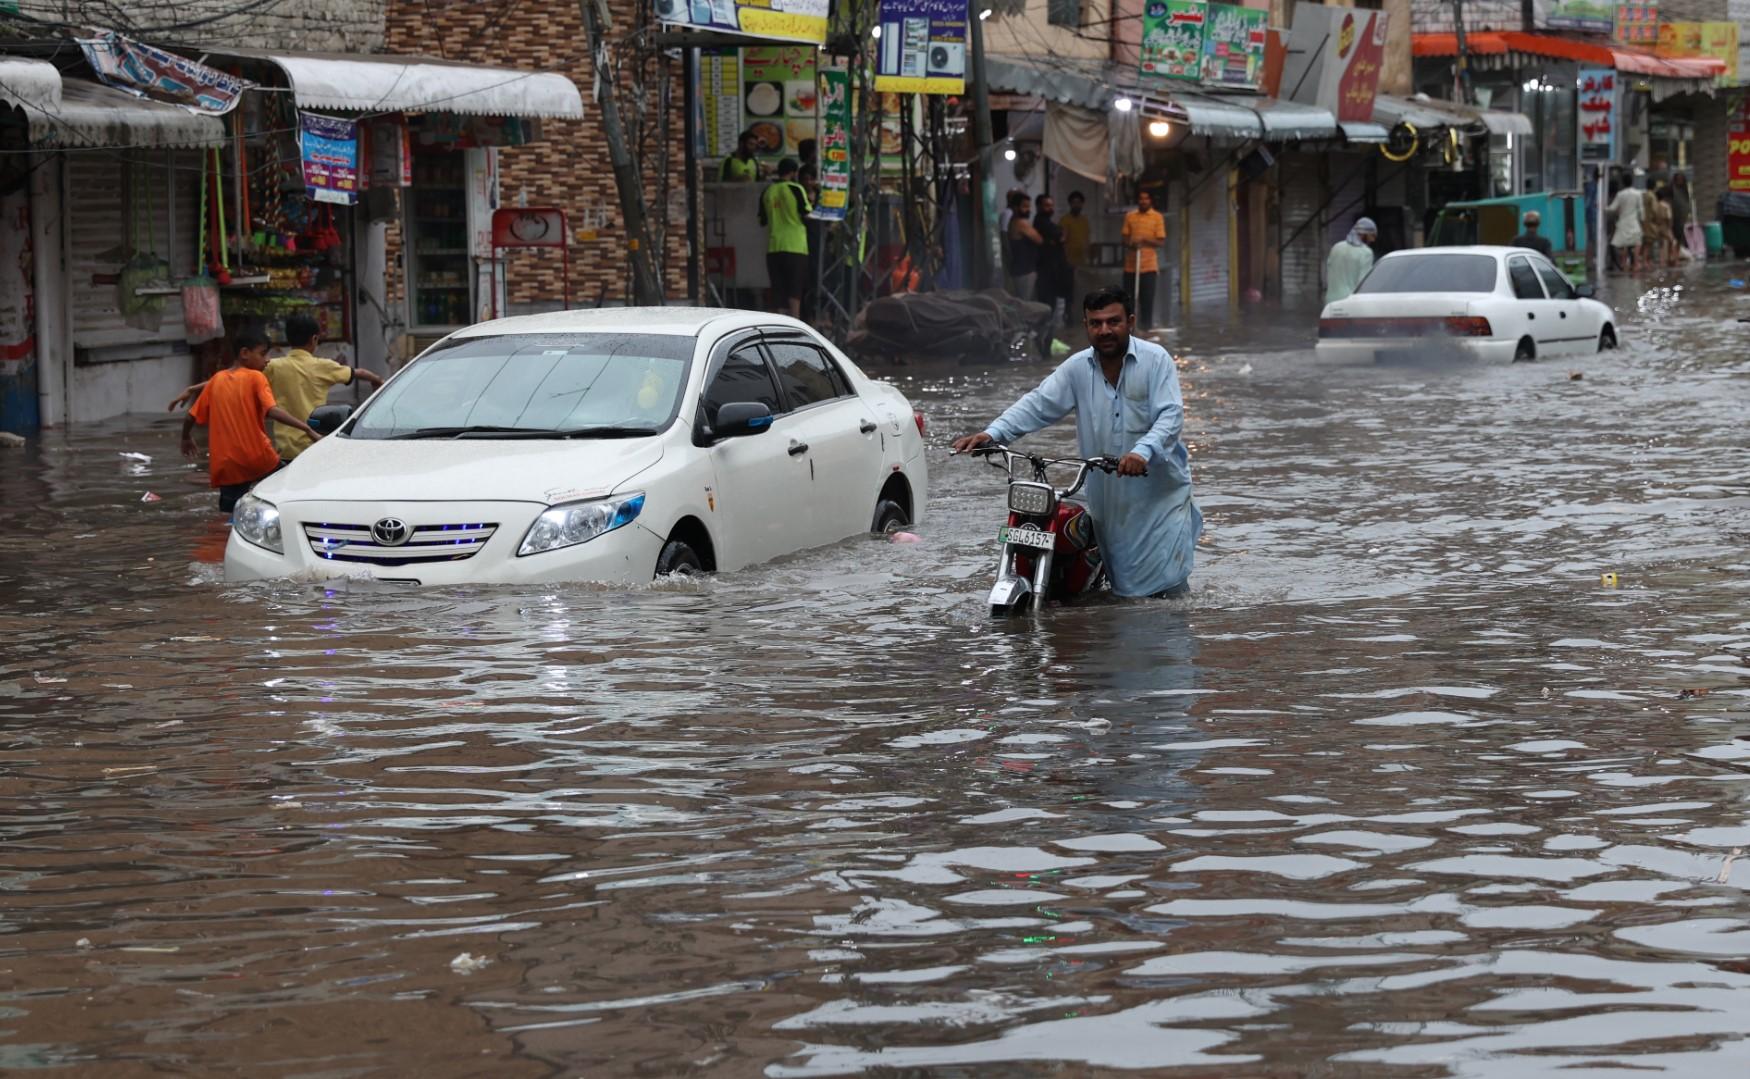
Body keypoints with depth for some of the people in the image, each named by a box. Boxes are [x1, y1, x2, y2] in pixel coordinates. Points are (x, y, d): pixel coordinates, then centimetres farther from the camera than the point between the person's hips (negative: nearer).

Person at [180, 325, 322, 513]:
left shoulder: (216, 380, 10)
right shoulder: (255, 378, -4)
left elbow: (190, 418, 12)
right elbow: (273, 411, -19)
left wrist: (186, 439, 32)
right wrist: (307, 429, -23)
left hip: (225, 467, 4)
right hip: (258, 459, -4)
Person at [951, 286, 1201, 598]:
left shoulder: (1155, 359, -8)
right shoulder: (1077, 368, 3)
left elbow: (1170, 415, -18)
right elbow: (1038, 404, 0)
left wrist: (1143, 451, -37)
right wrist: (992, 434, -15)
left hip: (1159, 489, -3)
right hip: (1107, 497, 3)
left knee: (1168, 585, -5)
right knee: (1123, 587, 6)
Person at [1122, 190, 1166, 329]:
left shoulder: (1157, 217, 0)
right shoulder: (1129, 216, 9)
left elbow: (1161, 241, -3)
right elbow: (1125, 238, 10)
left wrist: (1145, 240, -20)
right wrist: (1131, 244, -13)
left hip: (1149, 265, -3)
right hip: (1130, 265, 3)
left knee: (1147, 299, -3)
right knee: (1128, 297, 5)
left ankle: (1146, 327, 3)